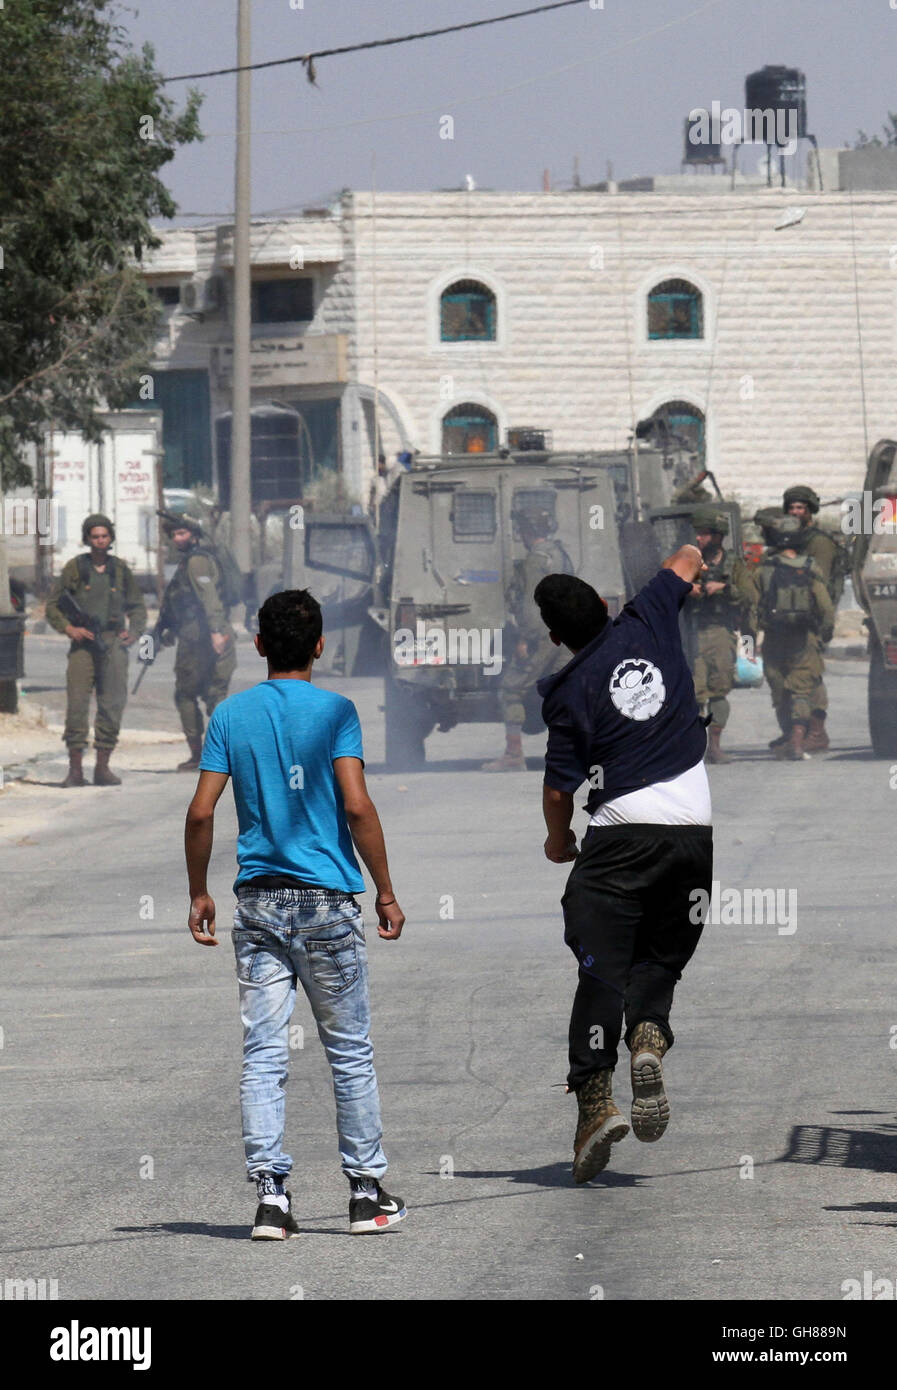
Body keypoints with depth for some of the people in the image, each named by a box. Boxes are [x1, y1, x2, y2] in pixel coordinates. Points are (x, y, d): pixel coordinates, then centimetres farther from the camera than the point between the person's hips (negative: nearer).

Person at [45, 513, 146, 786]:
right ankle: (75, 769, -7)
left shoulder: (120, 569, 10)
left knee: (113, 705, -1)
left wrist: (134, 631, 1)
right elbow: (52, 605, 7)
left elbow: (138, 607, 19)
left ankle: (103, 767, 7)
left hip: (114, 642, 2)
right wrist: (68, 628, -8)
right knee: (77, 704, -9)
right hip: (83, 642, -2)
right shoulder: (75, 568, 4)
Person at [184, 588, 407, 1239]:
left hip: (258, 904, 3)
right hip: (326, 901, -3)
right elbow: (357, 806, -13)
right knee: (350, 1051, 7)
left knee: (263, 1055, 2)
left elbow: (201, 813, 0)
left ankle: (270, 1193, -5)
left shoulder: (231, 715, 4)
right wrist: (386, 892, -5)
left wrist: (199, 893, 11)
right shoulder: (334, 712, -5)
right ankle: (367, 1191, 11)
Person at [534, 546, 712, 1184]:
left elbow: (559, 788, -1)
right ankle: (650, 1037, -14)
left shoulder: (569, 690, -3)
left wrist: (559, 841, 19)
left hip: (622, 830, -3)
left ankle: (595, 1093, -16)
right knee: (660, 959, 15)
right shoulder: (648, 622, 5)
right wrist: (693, 556, 50)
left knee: (602, 966, -3)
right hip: (695, 827, 4)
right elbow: (687, 562, 26)